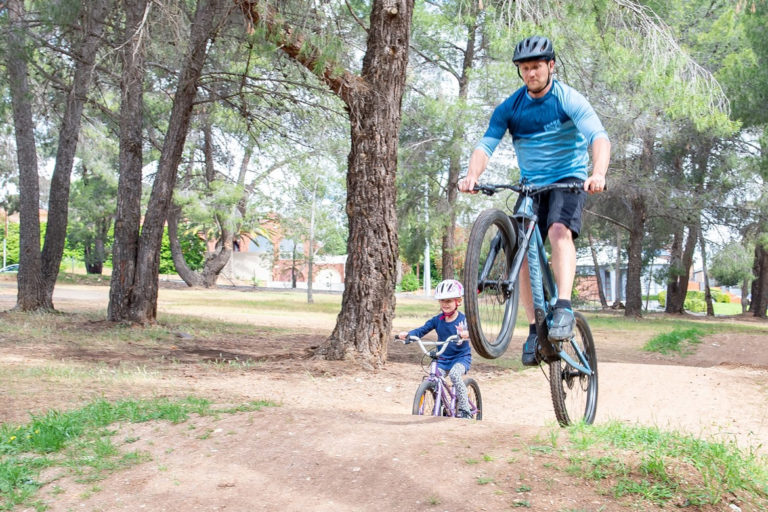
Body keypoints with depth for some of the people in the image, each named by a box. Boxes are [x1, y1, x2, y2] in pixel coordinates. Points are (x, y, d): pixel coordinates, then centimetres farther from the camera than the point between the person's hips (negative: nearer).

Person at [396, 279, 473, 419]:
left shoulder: (463, 319, -8)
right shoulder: (437, 319, 2)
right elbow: (422, 330, -5)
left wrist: (465, 333, -53)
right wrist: (407, 334, -25)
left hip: (461, 357, -4)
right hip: (443, 358, 4)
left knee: (455, 374, -33)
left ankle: (464, 410, -21)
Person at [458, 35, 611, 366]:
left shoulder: (569, 100, -13)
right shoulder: (509, 108, -2)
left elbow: (599, 137, -26)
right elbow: (486, 144, -14)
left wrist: (598, 174, -46)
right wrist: (472, 175, -35)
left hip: (569, 178, -3)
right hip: (531, 184, 4)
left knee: (559, 230, -31)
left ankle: (564, 308, -36)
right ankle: (535, 328, 1)